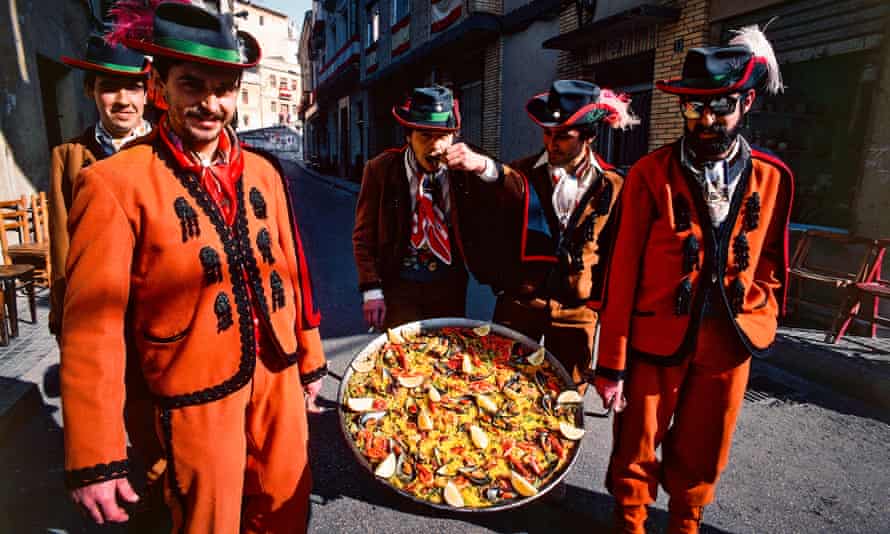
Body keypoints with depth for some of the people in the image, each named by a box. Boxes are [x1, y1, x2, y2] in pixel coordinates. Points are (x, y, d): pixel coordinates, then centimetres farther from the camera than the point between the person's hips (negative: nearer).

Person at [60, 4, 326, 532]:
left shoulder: (263, 172, 2)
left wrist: (309, 359, 13)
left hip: (280, 376, 5)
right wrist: (95, 457, -11)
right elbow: (93, 326, -13)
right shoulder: (115, 184, -13)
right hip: (197, 394, -4)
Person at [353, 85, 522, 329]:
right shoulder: (381, 169, -10)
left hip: (450, 284, 2)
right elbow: (364, 235, -5)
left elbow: (519, 191, -15)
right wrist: (372, 290, -10)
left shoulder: (464, 166, -7)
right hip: (399, 285, -2)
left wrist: (483, 165, -30)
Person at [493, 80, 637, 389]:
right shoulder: (522, 174, -3)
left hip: (577, 308, 1)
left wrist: (603, 301, 5)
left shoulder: (611, 186, -2)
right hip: (520, 302, 0)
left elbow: (615, 253, 4)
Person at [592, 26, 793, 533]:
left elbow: (772, 263, 13)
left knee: (701, 457, 18)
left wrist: (763, 322, 15)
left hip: (729, 343, 3)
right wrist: (612, 362, -11)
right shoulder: (651, 175, -10)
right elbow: (623, 273, -11)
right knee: (636, 453, 11)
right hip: (656, 340, -3)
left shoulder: (773, 178, 1)